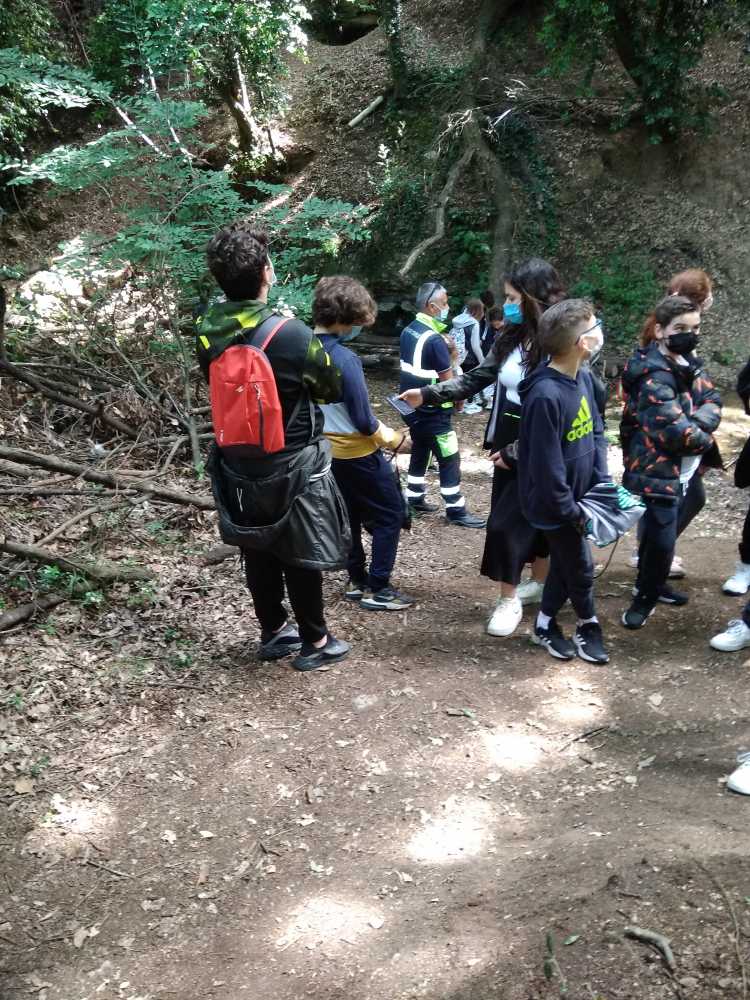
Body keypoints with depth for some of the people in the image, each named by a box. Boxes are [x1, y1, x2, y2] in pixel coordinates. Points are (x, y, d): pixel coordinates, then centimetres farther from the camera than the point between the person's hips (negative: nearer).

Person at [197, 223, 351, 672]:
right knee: (301, 554, 9)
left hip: (237, 464, 5)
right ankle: (315, 642, 21)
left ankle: (273, 631, 33)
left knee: (257, 551, 17)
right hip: (293, 465, -5)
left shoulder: (208, 331, -6)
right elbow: (332, 388, -7)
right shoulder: (291, 334, -22)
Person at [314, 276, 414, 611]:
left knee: (350, 516, 21)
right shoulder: (345, 359, -27)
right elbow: (363, 422, -23)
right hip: (357, 454, -8)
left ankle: (357, 581, 30)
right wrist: (391, 438, -5)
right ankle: (377, 589, 8)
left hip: (329, 451, 8)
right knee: (390, 516, 6)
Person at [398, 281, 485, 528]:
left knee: (420, 451, 21)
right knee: (450, 459, 0)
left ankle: (415, 499, 30)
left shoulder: (408, 331, 4)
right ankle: (456, 511, 6)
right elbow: (447, 381, -16)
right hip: (431, 411, -9)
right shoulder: (434, 339, -22)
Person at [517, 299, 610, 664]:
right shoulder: (545, 396, -29)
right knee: (580, 566, 9)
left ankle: (546, 624, 36)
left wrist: (602, 481, 0)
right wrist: (573, 512, -16)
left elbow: (596, 430, 9)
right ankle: (588, 624, 34)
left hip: (578, 496, 8)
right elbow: (547, 468, -25)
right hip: (556, 504, -8)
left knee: (564, 562, 19)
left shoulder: (583, 377, -2)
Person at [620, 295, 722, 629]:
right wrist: (705, 440, -10)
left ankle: (651, 583, 41)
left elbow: (712, 400, 2)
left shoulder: (688, 363, 6)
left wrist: (696, 424, -19)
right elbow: (675, 431, -28)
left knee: (659, 532, 23)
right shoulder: (655, 377, -24)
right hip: (657, 470, -9)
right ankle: (646, 596, 18)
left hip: (679, 466, 9)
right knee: (661, 537, -3)